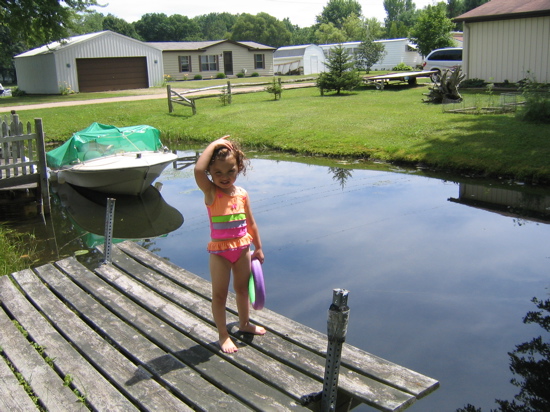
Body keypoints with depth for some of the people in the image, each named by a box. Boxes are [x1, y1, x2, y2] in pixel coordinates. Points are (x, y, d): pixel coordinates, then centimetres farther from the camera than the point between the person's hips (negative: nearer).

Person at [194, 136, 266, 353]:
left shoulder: (242, 194, -4)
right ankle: (223, 335, 24)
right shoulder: (210, 192, -16)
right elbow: (198, 169, -36)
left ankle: (244, 323, 44)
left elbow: (251, 223, 6)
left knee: (242, 288, 22)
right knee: (219, 294, 8)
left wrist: (258, 248, 12)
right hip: (219, 251, -4)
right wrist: (214, 145, -28)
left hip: (242, 249, 5)